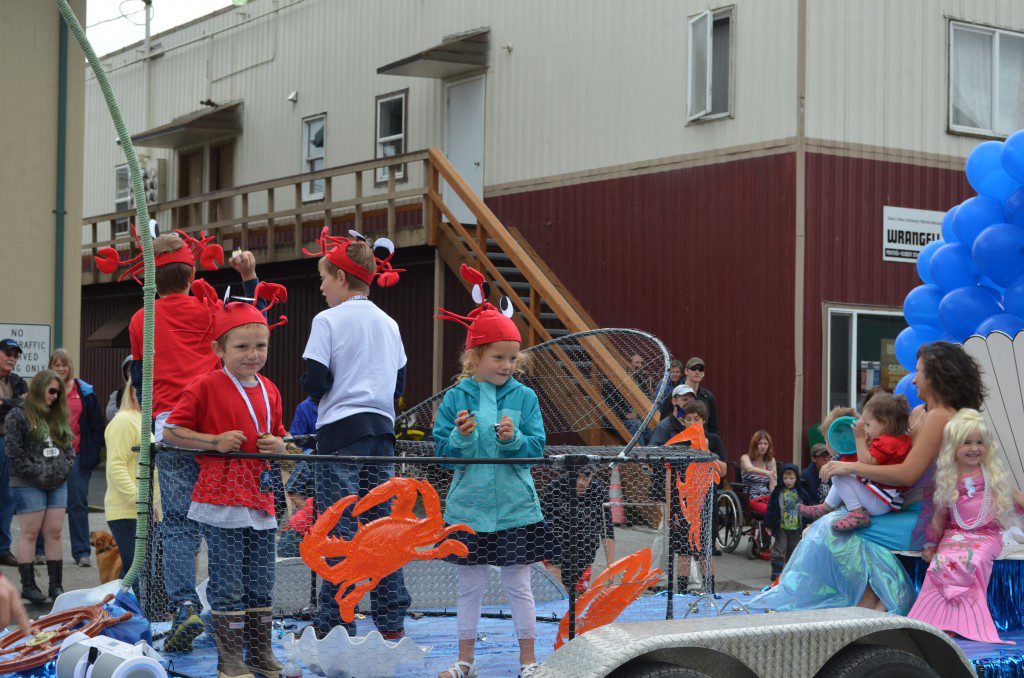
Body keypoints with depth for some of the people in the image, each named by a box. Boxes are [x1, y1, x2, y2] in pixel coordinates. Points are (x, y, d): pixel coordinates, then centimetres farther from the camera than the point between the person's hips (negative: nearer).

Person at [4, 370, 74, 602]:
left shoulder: (57, 417, 17)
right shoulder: (18, 416, -4)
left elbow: (68, 448, 19)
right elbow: (13, 451, -10)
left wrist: (64, 468, 2)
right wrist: (37, 474, -13)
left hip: (57, 485, 6)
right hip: (28, 486, -6)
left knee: (54, 533, 5)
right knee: (30, 533, -2)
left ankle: (56, 584, 8)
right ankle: (28, 585, 3)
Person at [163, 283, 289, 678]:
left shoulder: (269, 391, 11)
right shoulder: (206, 387, -7)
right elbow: (171, 432, -6)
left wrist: (278, 445, 2)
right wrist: (215, 441, -14)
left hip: (260, 498, 6)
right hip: (221, 497, -6)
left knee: (260, 585, 12)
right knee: (228, 586, -1)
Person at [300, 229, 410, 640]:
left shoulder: (328, 320, -7)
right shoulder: (389, 324, 11)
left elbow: (314, 383, -11)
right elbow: (399, 384, 14)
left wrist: (316, 388, 9)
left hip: (340, 431, -6)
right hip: (382, 431, 6)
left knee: (338, 529, -3)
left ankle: (334, 624, -1)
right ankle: (391, 623, 10)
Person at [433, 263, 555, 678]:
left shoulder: (524, 397, 0)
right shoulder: (456, 398, -1)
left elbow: (537, 447, -3)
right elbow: (441, 450, -2)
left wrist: (514, 438, -21)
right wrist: (460, 436, -21)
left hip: (516, 506, 0)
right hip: (468, 505, 0)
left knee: (518, 585, 6)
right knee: (470, 585, 9)